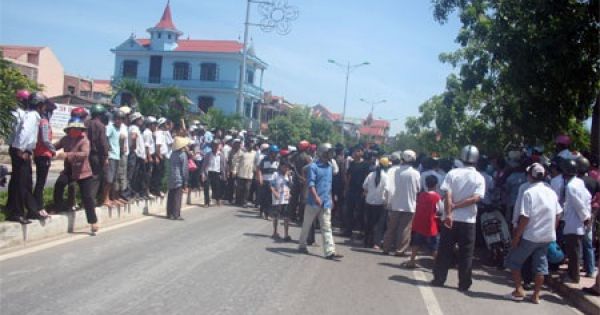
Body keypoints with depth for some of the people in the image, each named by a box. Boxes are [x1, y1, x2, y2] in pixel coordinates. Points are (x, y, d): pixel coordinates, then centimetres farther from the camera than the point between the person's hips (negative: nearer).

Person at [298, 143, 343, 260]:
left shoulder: (330, 167, 11)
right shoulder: (313, 166, -10)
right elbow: (310, 183, -18)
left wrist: (330, 199, 20)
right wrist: (316, 197, -31)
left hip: (326, 203, 5)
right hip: (313, 201, -5)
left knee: (327, 228, 0)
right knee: (306, 225, 10)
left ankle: (330, 251, -4)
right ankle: (302, 245, 27)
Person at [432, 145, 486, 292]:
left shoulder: (453, 173, -3)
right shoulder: (479, 178, -2)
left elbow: (447, 195, -13)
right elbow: (476, 198, -14)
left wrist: (448, 213, -16)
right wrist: (456, 206, -11)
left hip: (451, 218, 0)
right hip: (468, 220, 0)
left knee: (444, 251, 9)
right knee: (466, 254, 8)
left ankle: (438, 279, 14)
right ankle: (464, 284, 11)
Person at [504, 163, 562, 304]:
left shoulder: (529, 193, -16)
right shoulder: (551, 192, 4)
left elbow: (525, 218, -19)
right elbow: (558, 215, 9)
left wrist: (516, 236, -12)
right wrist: (552, 231, 19)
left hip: (530, 236, -6)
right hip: (547, 236, 6)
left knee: (513, 261, 9)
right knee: (540, 265, 11)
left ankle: (519, 290, 7)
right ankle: (536, 295, 15)